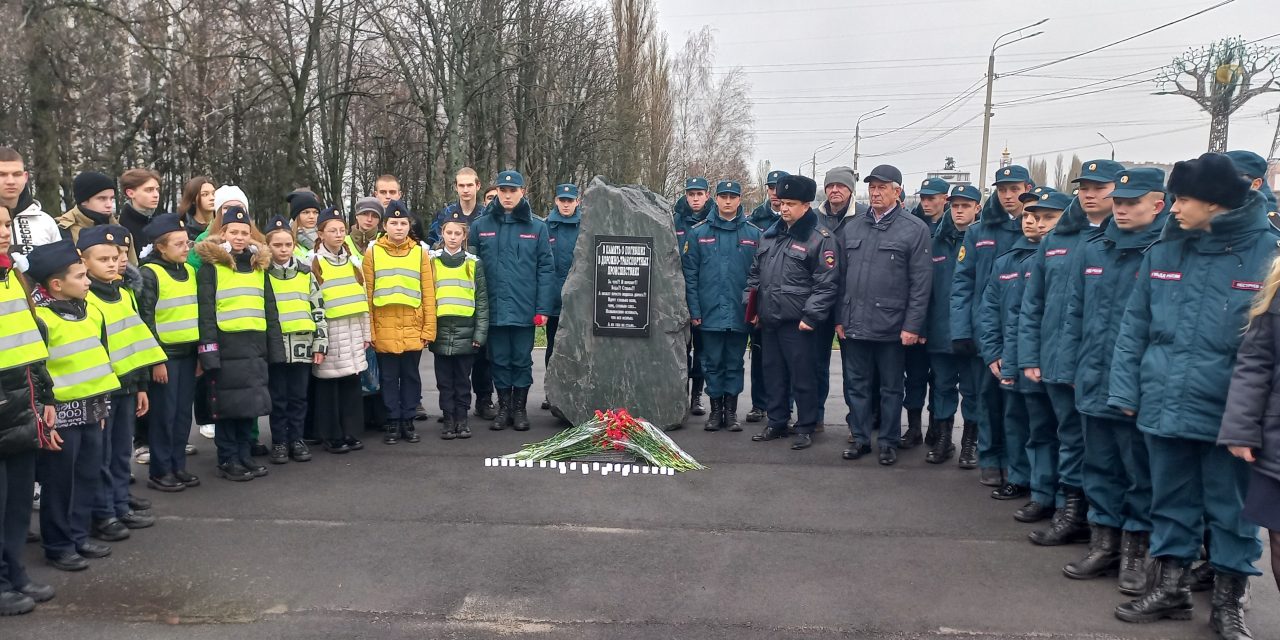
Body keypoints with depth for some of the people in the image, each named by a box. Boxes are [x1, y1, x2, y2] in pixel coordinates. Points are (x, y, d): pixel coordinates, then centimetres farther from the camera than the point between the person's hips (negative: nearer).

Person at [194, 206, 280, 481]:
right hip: (226, 346, -5)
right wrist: (209, 350, -14)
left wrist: (275, 346, 12)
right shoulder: (211, 265, -3)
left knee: (251, 404, 11)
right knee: (228, 405, 2)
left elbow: (270, 309, 17)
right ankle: (227, 460, 12)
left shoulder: (258, 265, 14)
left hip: (255, 346, 5)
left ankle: (245, 455, 22)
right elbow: (205, 312, -8)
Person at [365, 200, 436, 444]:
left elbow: (428, 295, 3)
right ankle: (392, 423, 17)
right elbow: (366, 295, 2)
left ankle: (408, 422, 18)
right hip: (384, 328, -1)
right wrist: (368, 330, -3)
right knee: (389, 378, 7)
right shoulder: (372, 253, 3)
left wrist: (429, 329, -1)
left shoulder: (420, 253, 5)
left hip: (413, 328, 1)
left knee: (411, 376, 8)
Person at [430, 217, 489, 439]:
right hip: (440, 328, 1)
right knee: (445, 379, 5)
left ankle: (462, 418, 16)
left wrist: (480, 332, -3)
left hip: (466, 329, 0)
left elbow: (482, 299, 4)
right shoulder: (432, 261, 7)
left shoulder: (474, 263, 7)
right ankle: (448, 419, 14)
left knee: (463, 378, 6)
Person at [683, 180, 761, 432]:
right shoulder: (699, 232, 1)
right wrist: (694, 310, -5)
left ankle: (731, 410, 20)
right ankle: (716, 409, 20)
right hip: (710, 313, 0)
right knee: (713, 363, 8)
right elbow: (690, 274, 0)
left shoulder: (754, 234, 3)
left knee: (735, 363, 10)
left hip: (739, 313, 0)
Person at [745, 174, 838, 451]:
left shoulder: (819, 238, -8)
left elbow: (826, 283, -13)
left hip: (797, 323, -7)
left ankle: (806, 428, 15)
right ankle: (776, 423, 27)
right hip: (769, 319, 7)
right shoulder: (770, 234, 13)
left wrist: (811, 316, -16)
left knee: (802, 377, 2)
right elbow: (755, 272, 20)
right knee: (774, 373, 15)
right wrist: (751, 305, 12)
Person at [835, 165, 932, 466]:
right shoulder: (851, 228, 9)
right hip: (853, 325, 4)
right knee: (856, 385, 11)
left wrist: (912, 325, -12)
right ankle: (860, 438, 23)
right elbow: (841, 276, 10)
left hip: (891, 326, -4)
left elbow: (921, 282, -8)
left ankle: (889, 442, 21)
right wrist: (839, 317, 6)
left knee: (891, 388, 9)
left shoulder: (915, 229, -4)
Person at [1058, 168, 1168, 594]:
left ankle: (1136, 549, 21)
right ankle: (1104, 542, 27)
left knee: (1140, 473, 8)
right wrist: (1073, 369, 10)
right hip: (1094, 384, 5)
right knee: (1100, 467, 15)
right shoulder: (1093, 251, 9)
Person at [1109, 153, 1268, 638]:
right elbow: (1134, 325, 7)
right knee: (1170, 501, 16)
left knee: (1230, 507, 12)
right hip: (1163, 405, 4)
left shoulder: (1266, 253, -8)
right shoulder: (1163, 251, 4)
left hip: (1226, 413, -3)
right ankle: (1169, 587, 31)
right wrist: (1125, 390, 1)